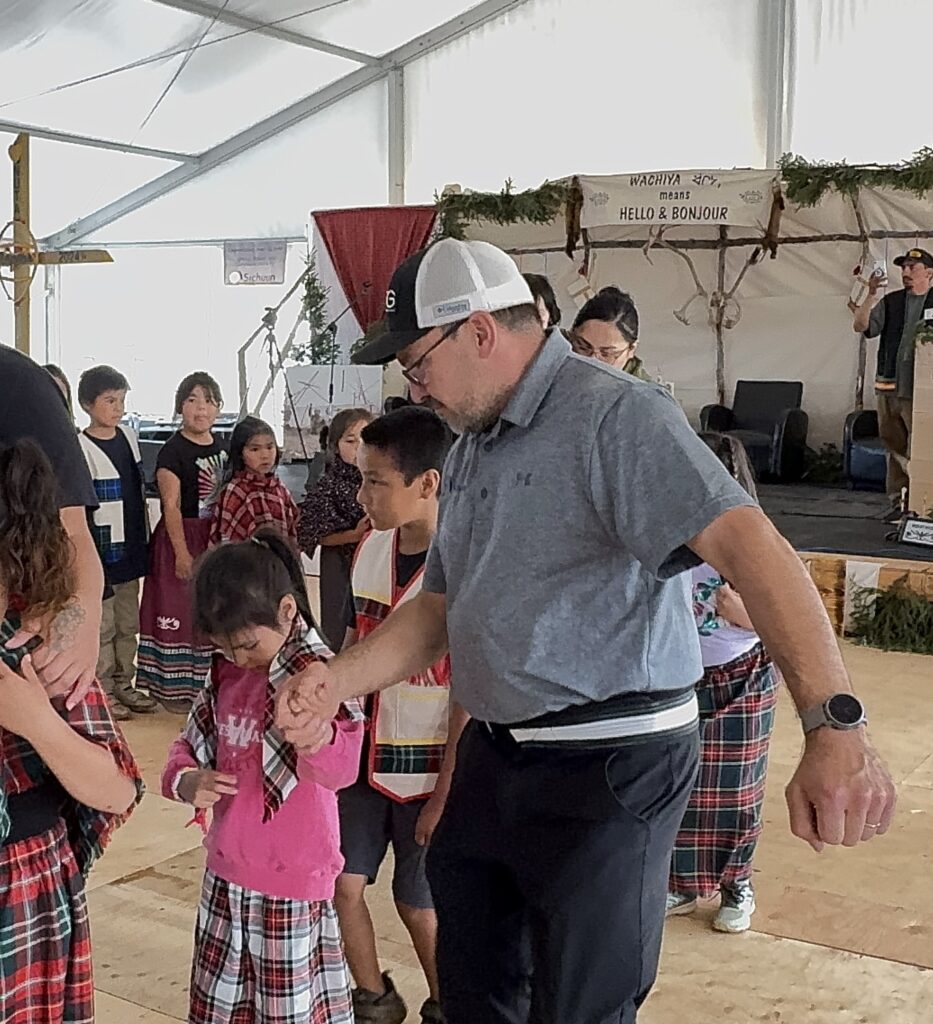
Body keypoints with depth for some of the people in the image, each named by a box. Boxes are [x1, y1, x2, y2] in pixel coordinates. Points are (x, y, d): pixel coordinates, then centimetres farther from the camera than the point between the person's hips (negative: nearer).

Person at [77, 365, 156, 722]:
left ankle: (124, 685, 27)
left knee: (128, 624, 15)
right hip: (102, 551, -7)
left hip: (131, 549, 7)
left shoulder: (128, 437, 6)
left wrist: (145, 540, 16)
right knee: (102, 626, 3)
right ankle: (103, 692, 14)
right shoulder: (82, 448, -16)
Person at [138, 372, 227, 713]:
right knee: (179, 610, -3)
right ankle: (173, 687, 6)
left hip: (214, 538, 7)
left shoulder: (220, 448, 8)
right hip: (181, 536, -7)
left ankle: (205, 680, 24)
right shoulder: (172, 451, -13)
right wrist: (182, 552, -20)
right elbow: (171, 506, -16)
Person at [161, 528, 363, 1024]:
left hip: (291, 885, -7)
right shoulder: (227, 675, 5)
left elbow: (341, 769, -33)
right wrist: (186, 781, -10)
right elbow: (189, 746, 15)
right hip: (225, 875, 7)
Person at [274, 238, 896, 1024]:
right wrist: (338, 680, -2)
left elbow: (749, 546, -32)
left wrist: (835, 727, -44)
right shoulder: (473, 449, 12)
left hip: (609, 768, -8)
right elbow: (438, 608, 15)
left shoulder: (615, 416, -18)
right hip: (494, 757, 9)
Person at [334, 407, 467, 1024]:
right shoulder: (370, 549, 1)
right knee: (343, 881, 8)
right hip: (366, 757, 5)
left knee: (420, 903, 9)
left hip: (429, 768, -5)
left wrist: (445, 794, -14)